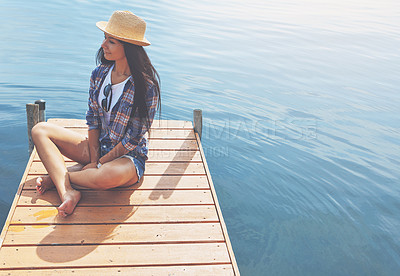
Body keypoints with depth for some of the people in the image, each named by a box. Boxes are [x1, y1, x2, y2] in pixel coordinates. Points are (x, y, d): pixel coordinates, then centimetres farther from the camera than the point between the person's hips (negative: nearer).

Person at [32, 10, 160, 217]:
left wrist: (99, 163, -14)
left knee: (107, 176, -41)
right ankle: (67, 192, -24)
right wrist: (94, 159, -9)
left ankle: (57, 175, -8)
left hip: (129, 156, -6)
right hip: (98, 147, 6)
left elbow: (133, 140, -17)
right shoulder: (99, 74, -2)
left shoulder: (147, 85, -20)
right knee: (40, 130, -4)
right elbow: (93, 120, 1)